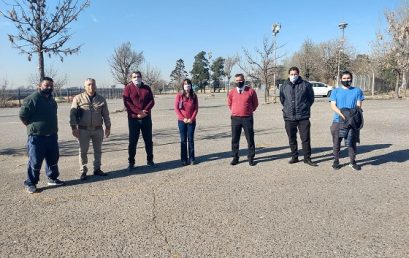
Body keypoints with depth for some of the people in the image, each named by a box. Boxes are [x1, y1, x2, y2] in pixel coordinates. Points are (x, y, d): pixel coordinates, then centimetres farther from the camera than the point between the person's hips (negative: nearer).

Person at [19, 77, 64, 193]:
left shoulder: (51, 100, 12)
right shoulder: (32, 99, -14)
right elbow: (22, 115, -13)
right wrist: (32, 127, -4)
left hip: (52, 136, 8)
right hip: (37, 137, -7)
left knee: (53, 159, 15)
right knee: (35, 162, 0)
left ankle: (52, 178, 30)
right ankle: (30, 183, 13)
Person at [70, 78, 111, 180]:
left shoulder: (101, 99, 6)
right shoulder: (78, 98, -1)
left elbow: (106, 115, 10)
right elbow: (72, 114, -3)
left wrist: (108, 127, 7)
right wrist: (74, 128, -9)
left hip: (98, 129, 2)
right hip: (83, 130, -2)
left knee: (98, 150, 10)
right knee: (83, 151, 3)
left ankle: (97, 169, 23)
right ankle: (83, 171, 13)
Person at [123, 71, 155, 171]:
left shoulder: (147, 88, 10)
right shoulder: (128, 88, 2)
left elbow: (152, 101, 2)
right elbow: (127, 103, -9)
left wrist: (145, 111, -14)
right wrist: (138, 112, -18)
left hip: (146, 118, 3)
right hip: (133, 118, -3)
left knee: (148, 140, 10)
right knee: (132, 141, 2)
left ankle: (150, 160, 22)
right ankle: (131, 162, 11)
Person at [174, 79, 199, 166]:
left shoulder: (194, 96, 5)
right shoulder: (179, 95, 0)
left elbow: (196, 108, 2)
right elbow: (176, 108, -4)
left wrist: (191, 118, -9)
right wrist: (183, 118, -11)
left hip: (192, 121, 1)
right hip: (182, 121, -1)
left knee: (191, 140, 4)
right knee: (183, 140, 3)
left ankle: (191, 158, 10)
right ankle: (184, 159, 8)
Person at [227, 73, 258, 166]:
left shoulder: (251, 91, -2)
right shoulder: (232, 92, 4)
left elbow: (255, 103, 10)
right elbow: (229, 103, 20)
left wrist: (249, 111, 11)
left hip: (247, 118, -2)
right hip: (235, 118, 2)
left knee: (250, 139, 3)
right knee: (235, 139, 6)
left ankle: (251, 157, 13)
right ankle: (235, 157, 17)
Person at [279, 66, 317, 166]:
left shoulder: (306, 85, -1)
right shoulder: (284, 86, 6)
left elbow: (311, 98, 8)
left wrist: (305, 107, 4)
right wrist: (287, 108, 11)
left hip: (303, 117, -2)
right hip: (289, 117, 2)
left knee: (305, 138, 0)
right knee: (292, 139, 11)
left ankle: (307, 158, 12)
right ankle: (294, 157, 24)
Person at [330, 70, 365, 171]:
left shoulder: (357, 91, 8)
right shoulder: (335, 91, 6)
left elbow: (358, 106, 3)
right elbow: (333, 105, -3)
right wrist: (341, 113, -20)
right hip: (338, 121, 0)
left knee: (352, 142, 7)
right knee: (336, 142, 6)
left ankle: (352, 161, 19)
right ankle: (336, 161, 19)